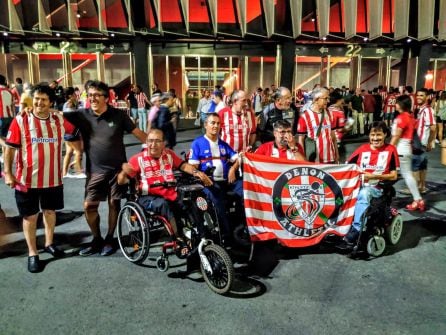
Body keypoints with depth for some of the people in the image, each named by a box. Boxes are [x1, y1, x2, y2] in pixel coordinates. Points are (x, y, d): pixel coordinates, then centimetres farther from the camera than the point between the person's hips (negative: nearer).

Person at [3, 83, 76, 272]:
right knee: (30, 216, 7)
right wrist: (7, 173, -11)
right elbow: (10, 148, -7)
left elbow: (77, 131, 17)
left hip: (53, 178, 3)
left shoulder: (59, 120, -1)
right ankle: (32, 253, 20)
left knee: (50, 211, 18)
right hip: (27, 179, -3)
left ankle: (49, 243, 37)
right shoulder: (20, 120, -8)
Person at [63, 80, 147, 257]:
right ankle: (97, 240, 22)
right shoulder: (82, 115, -2)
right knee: (89, 206, 1)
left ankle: (109, 240, 25)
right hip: (95, 170, 2)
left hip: (117, 169, -1)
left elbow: (138, 133, -2)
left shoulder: (118, 115, -5)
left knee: (114, 204, 8)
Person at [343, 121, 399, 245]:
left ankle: (356, 229, -34)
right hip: (359, 185, 3)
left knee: (364, 194, -37)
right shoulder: (362, 149, 9)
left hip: (377, 188, -3)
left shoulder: (390, 150, 1)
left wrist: (374, 176, -13)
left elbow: (394, 176, -2)